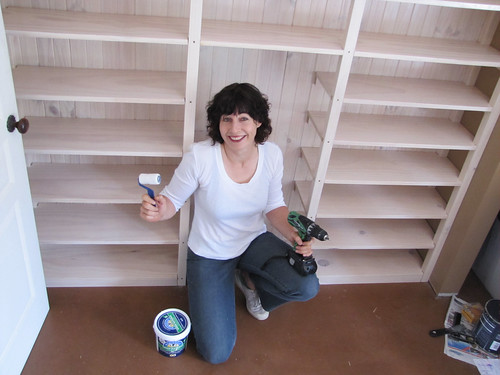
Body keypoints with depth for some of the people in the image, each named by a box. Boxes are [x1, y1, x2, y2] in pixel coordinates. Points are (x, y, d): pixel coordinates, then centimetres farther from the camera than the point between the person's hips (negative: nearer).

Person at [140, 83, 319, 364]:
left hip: (254, 240, 3)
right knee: (217, 353, -5)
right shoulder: (200, 156, -27)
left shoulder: (272, 155, -15)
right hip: (209, 254, -3)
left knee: (307, 287, -22)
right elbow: (173, 200, -13)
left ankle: (249, 280, 12)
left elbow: (274, 206, -2)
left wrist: (294, 235, -20)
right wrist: (159, 211, -37)